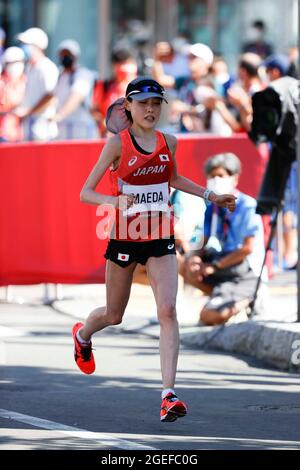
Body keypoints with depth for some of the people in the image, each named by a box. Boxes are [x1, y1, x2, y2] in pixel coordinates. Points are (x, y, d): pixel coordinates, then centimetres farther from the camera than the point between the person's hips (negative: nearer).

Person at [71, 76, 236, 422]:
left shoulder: (168, 143, 2)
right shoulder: (117, 144, -11)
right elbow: (85, 193, -13)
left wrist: (211, 196, 22)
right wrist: (115, 201, -32)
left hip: (159, 238, 3)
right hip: (124, 236, -2)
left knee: (168, 311, -15)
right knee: (113, 316, 14)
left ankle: (168, 394, -18)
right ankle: (82, 335, 52)